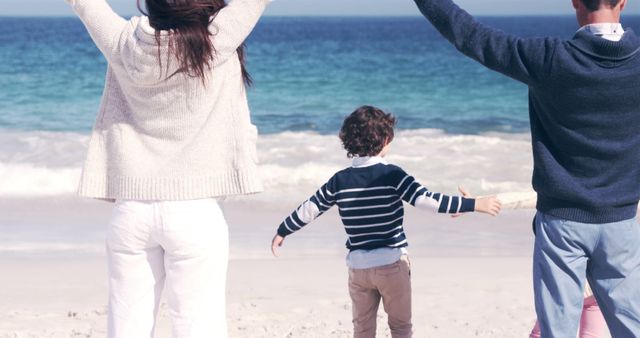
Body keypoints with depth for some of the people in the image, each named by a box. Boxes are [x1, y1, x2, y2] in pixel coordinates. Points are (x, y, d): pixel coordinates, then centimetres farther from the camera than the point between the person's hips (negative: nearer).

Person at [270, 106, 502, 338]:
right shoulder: (391, 175, -11)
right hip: (392, 263, -3)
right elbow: (426, 200, -20)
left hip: (358, 265, 4)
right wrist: (472, 205, -18)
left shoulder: (340, 180, 1)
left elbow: (309, 209, 9)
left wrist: (282, 232, 24)